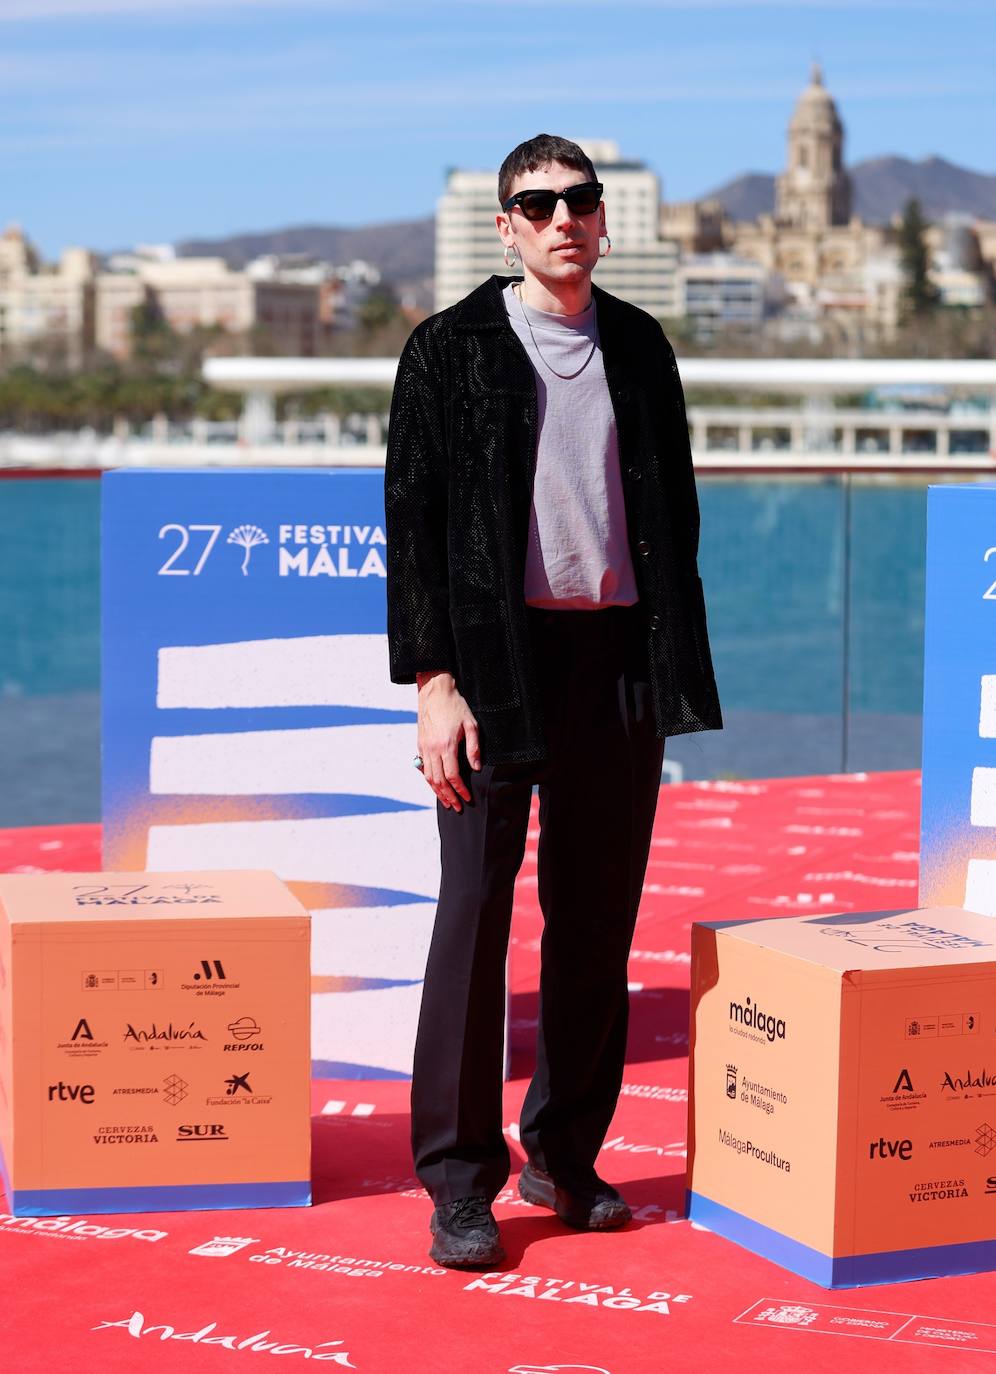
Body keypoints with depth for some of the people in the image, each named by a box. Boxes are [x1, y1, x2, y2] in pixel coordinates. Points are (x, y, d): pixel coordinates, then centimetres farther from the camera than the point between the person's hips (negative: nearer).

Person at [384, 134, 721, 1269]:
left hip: (620, 660, 4)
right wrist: (434, 683, -11)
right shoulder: (450, 348, 1)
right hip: (498, 657, -4)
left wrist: (673, 660, 9)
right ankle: (460, 1182, 5)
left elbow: (675, 507, 17)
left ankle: (564, 1158, 20)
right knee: (475, 916, -3)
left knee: (599, 921, 8)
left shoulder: (640, 346, 13)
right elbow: (412, 524, -3)